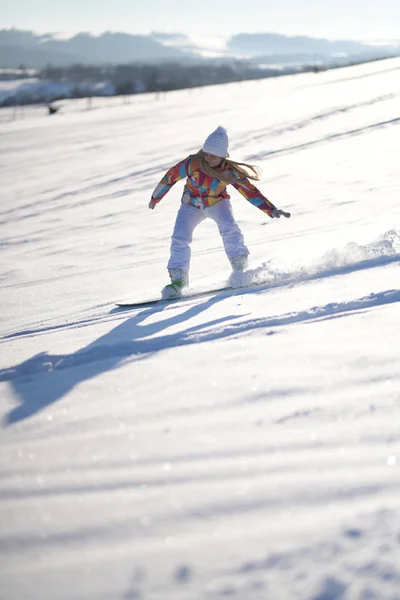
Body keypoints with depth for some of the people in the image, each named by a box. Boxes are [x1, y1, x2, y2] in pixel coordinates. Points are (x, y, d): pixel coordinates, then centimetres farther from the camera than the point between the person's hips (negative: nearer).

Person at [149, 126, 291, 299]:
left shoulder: (230, 172, -26)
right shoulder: (192, 163, -28)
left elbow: (251, 192, -21)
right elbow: (170, 177, -12)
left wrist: (272, 210, -29)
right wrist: (155, 198, 1)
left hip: (217, 203, 0)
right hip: (191, 205, 1)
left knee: (229, 228, -27)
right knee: (180, 238, -17)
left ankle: (240, 269, -15)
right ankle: (178, 280, -8)